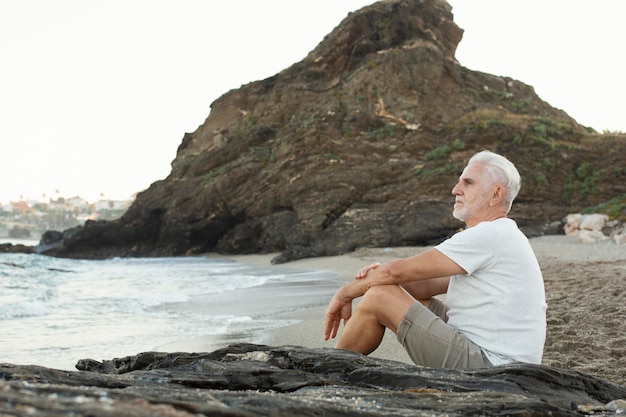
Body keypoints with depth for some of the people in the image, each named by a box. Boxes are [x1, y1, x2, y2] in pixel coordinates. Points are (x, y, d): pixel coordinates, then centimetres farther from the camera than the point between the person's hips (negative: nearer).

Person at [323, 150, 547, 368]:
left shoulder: (489, 236, -15)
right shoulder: (499, 236, 17)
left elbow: (397, 270, -14)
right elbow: (427, 286, 15)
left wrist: (345, 293, 0)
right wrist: (379, 276, -3)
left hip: (486, 365, -10)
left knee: (379, 297, -10)